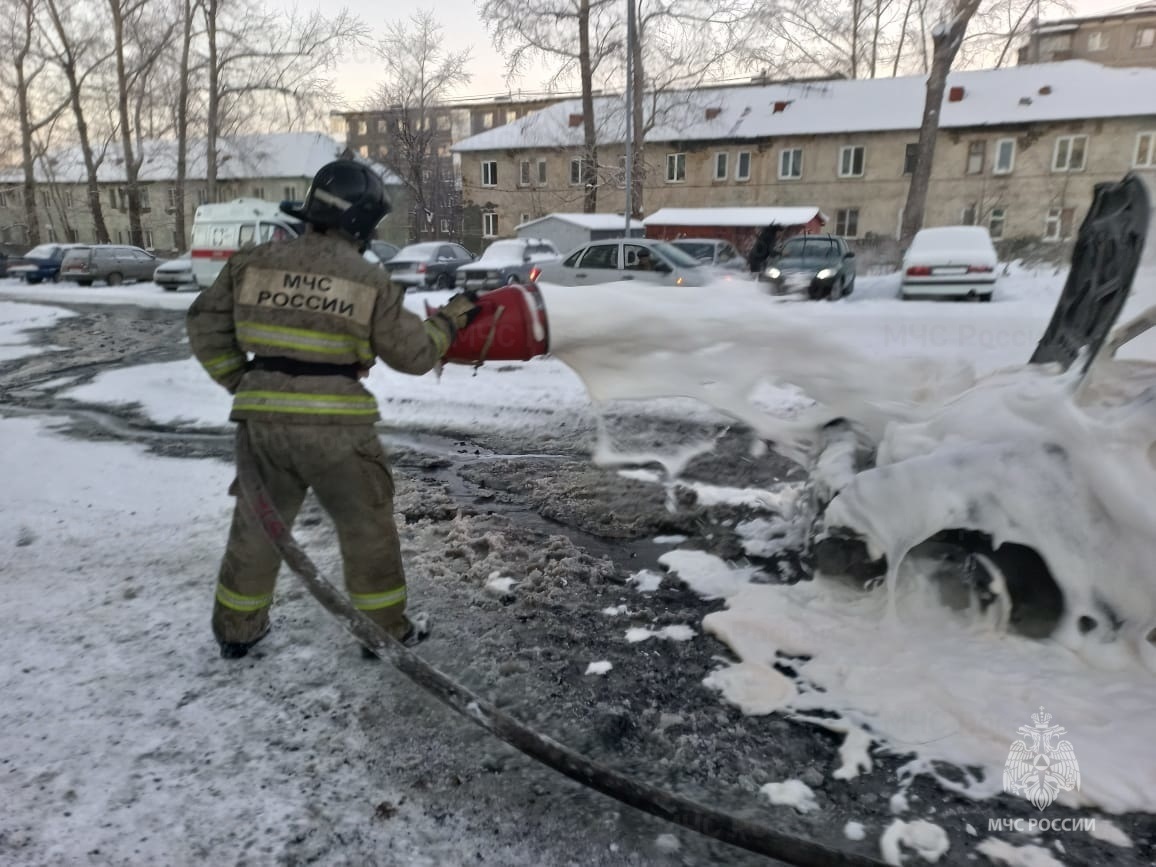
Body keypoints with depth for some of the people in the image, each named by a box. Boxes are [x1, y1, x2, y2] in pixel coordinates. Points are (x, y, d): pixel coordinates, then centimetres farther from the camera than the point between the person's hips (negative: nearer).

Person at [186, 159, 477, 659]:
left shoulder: (254, 263, 3)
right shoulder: (370, 281, -5)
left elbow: (206, 324, 7)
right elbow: (413, 354, 1)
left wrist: (240, 382, 15)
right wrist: (448, 321, 17)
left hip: (264, 421, 4)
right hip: (335, 426, -3)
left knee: (257, 524, 21)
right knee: (367, 527, 14)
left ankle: (236, 630, 35)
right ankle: (386, 627, 26)